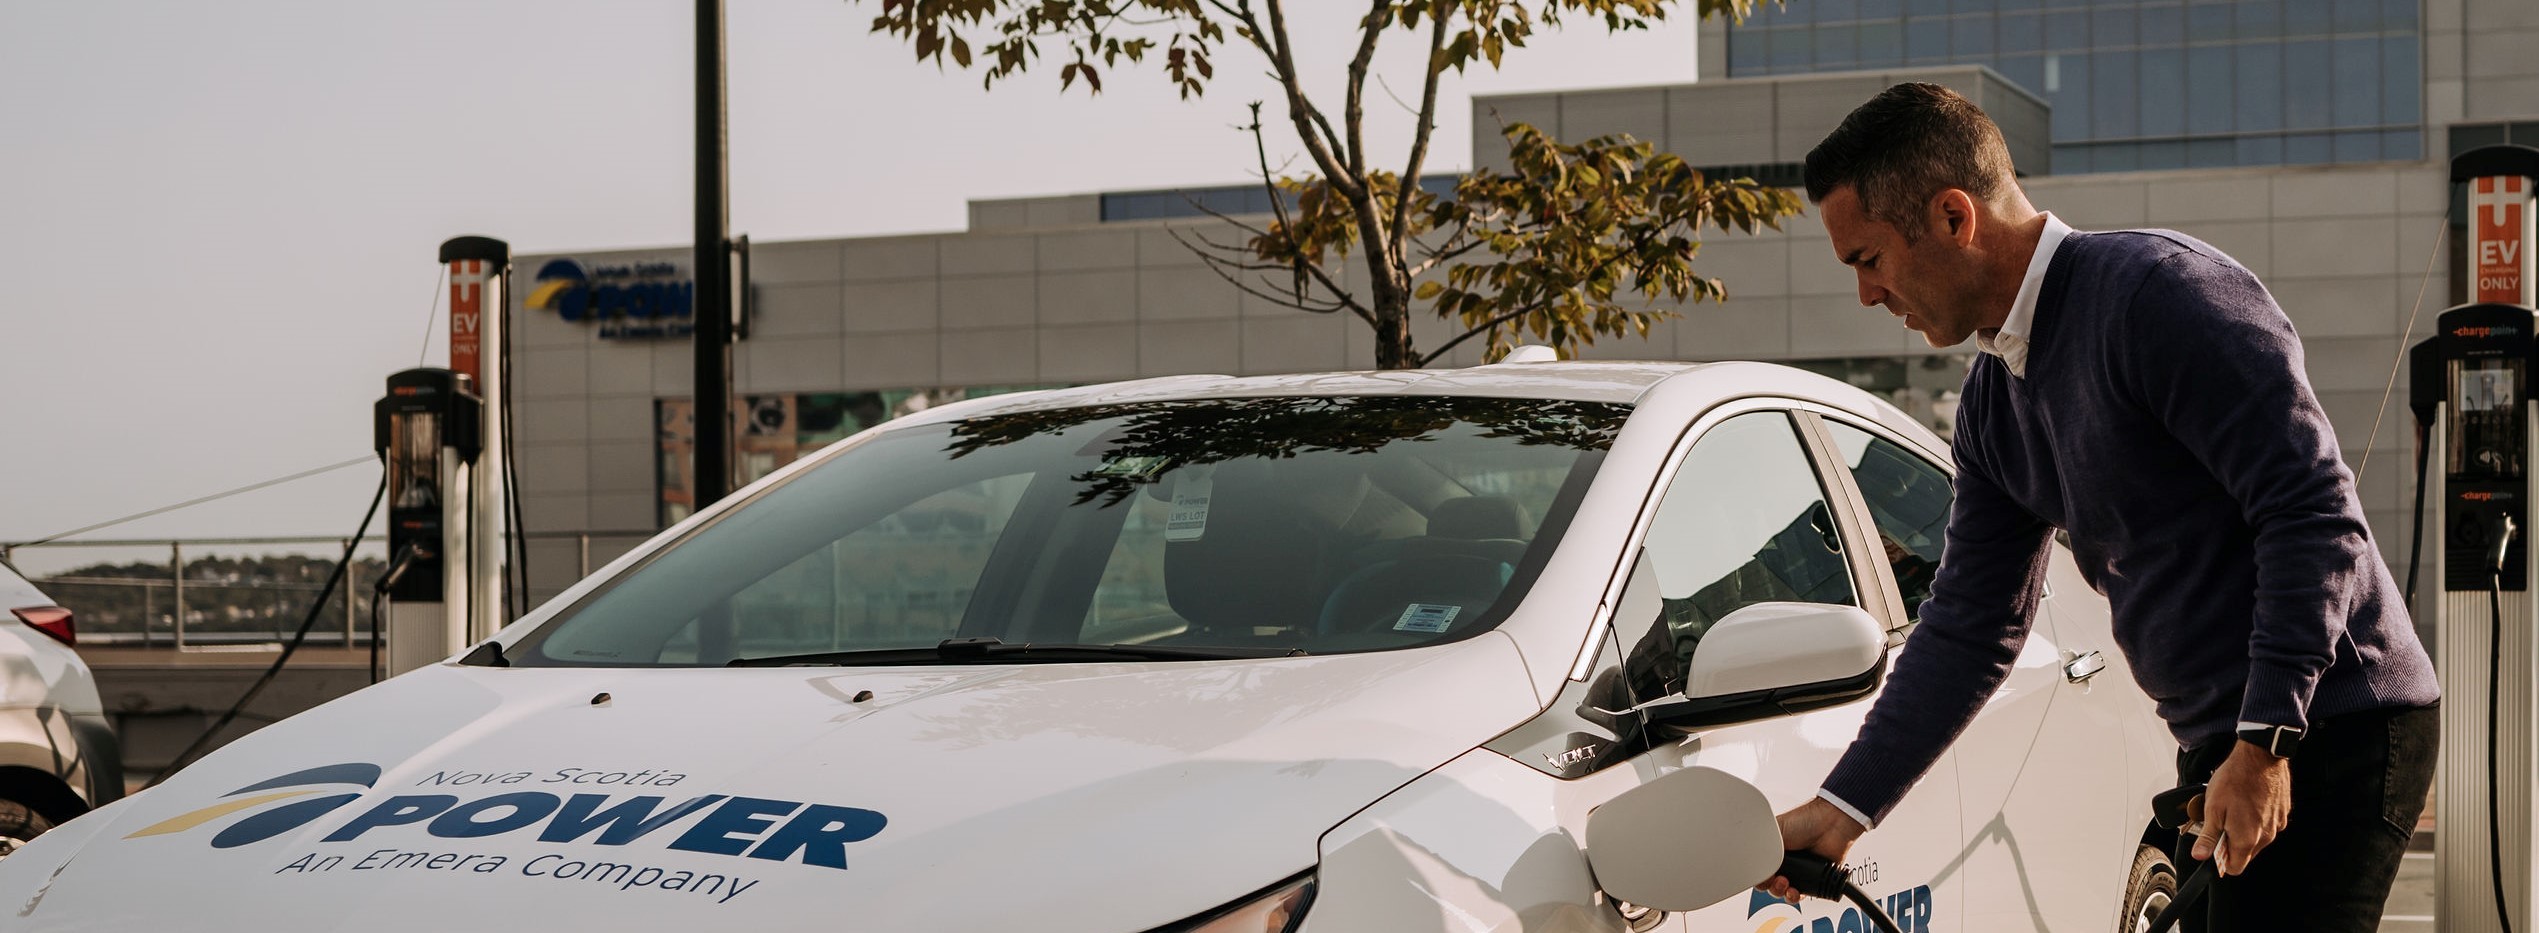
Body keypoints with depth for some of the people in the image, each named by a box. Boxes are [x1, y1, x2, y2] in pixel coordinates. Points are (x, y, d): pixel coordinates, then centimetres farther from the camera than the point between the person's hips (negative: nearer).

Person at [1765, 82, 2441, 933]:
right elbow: (1966, 631, 15)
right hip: (2224, 746, 9)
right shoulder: (1995, 400, 11)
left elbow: (2315, 513, -20)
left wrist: (2266, 740, -22)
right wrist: (1843, 808, 9)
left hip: (2330, 734, -9)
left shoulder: (2158, 294, -16)